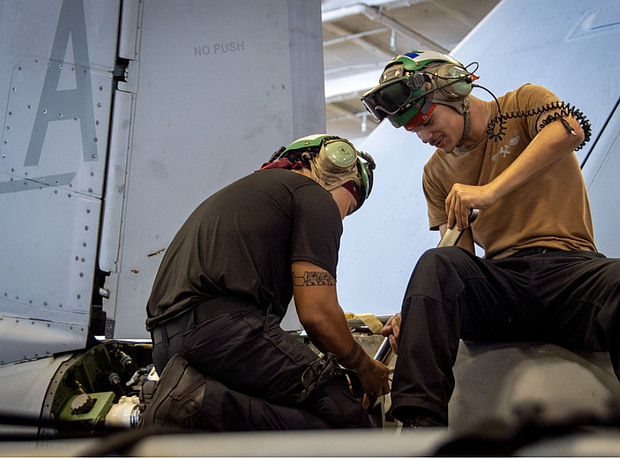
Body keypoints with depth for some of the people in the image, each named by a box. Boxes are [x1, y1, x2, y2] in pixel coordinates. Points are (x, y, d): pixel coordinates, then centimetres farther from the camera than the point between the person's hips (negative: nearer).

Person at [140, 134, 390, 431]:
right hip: (225, 326, -9)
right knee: (348, 421, -10)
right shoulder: (315, 196, 6)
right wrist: (364, 368, 15)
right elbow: (317, 313, -4)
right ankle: (205, 404, -22)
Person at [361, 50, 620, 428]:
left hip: (571, 265, -3)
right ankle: (421, 420, -37)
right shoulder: (438, 173, 21)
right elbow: (459, 259, 12)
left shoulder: (524, 103, 11)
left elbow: (571, 130, -14)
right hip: (501, 276, 3)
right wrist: (418, 314, -8)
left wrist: (490, 191, -22)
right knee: (435, 264, -29)